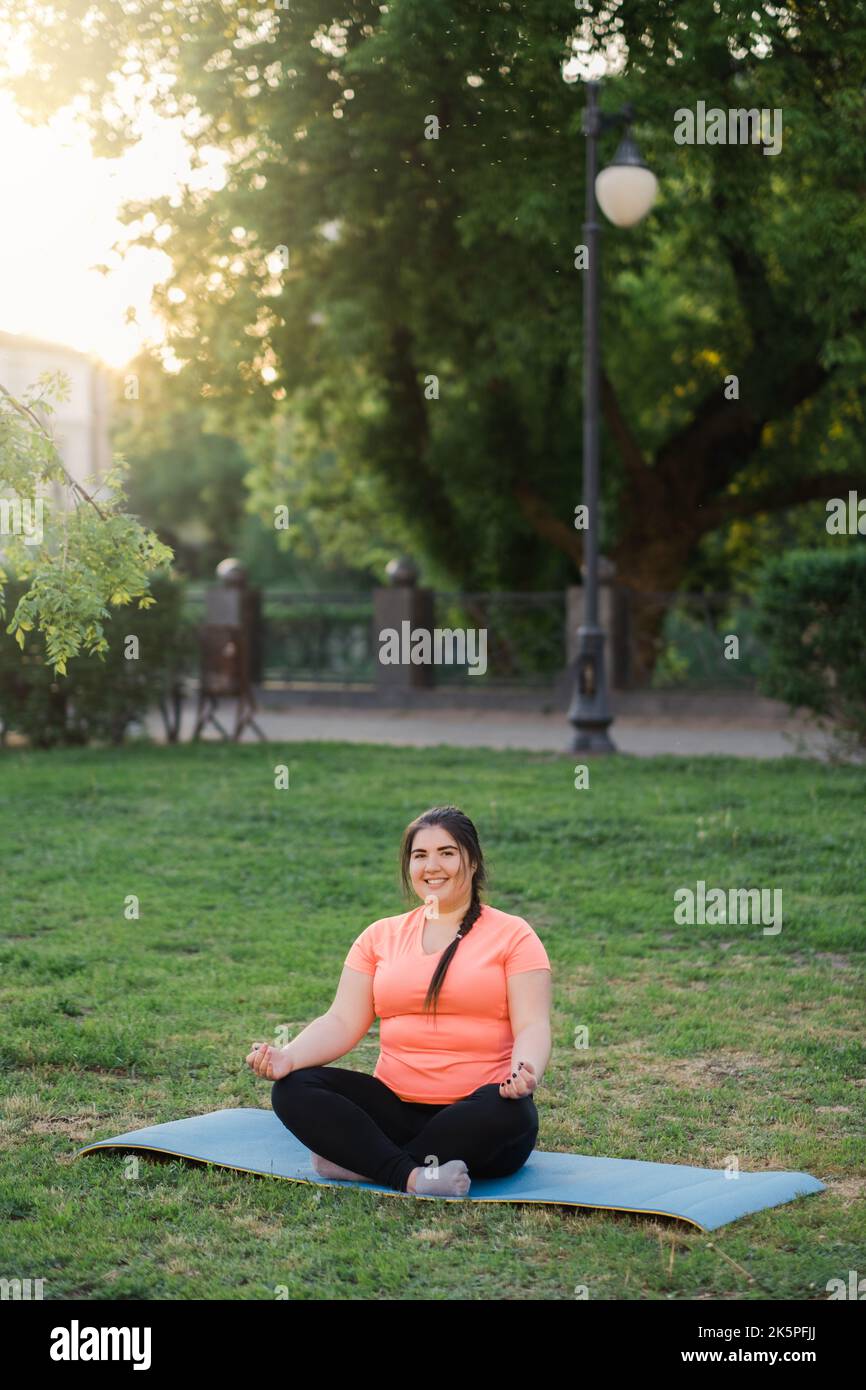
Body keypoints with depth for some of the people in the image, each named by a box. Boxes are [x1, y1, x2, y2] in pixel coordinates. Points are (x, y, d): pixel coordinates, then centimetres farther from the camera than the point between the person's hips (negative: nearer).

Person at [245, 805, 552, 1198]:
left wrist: (525, 1073, -30)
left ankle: (358, 1161, -25)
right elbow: (342, 1022, 5)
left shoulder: (512, 935, 3)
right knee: (293, 1088, -19)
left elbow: (532, 1026, -6)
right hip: (396, 1106, 3)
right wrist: (287, 1057, -15)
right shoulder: (381, 936, 13)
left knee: (508, 1113, -37)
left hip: (473, 1112, -3)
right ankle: (412, 1176, -33)